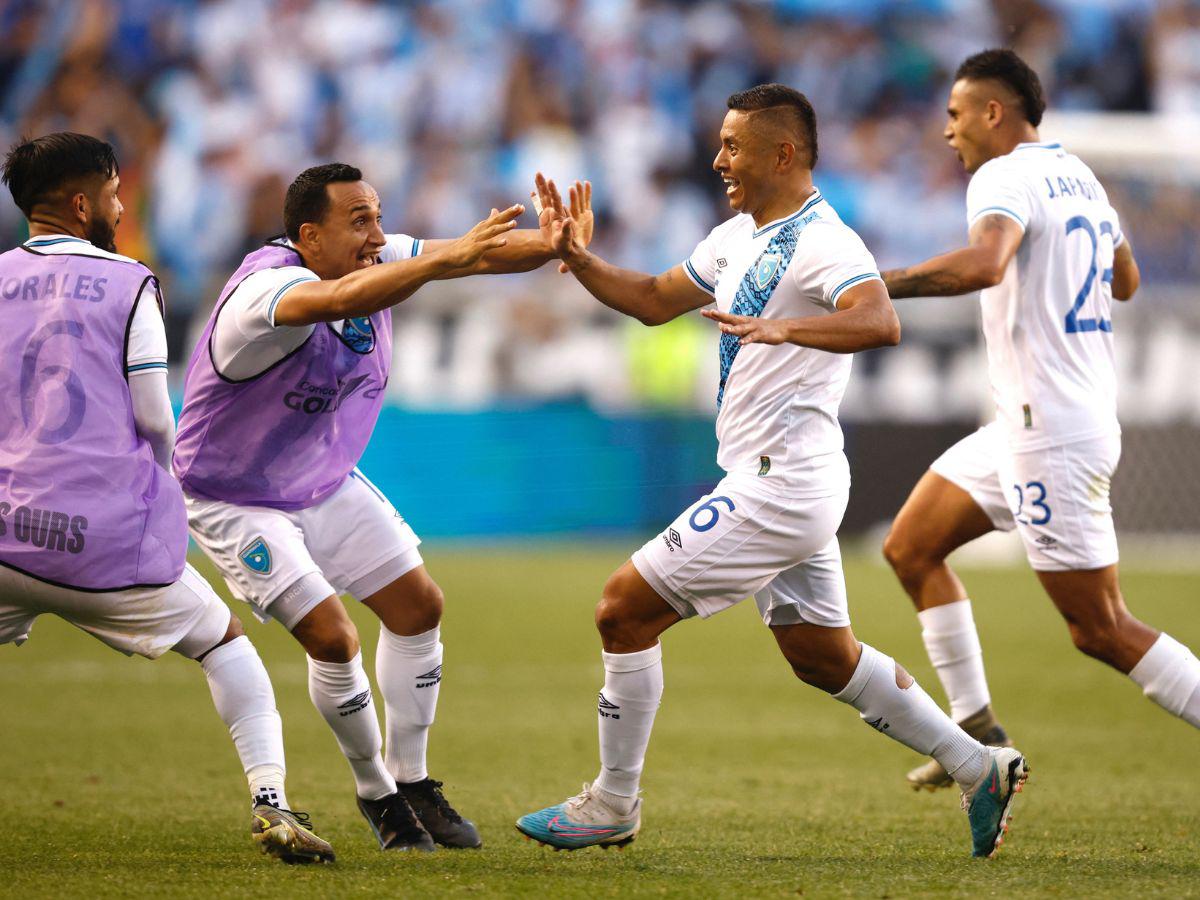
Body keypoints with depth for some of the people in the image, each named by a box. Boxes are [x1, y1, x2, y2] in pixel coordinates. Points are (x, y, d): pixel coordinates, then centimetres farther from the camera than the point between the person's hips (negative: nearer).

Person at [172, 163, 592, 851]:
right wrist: (450, 258, -65)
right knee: (331, 638, -15)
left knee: (419, 606, 5)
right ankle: (376, 793, 7)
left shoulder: (379, 263, -10)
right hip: (236, 501, -8)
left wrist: (549, 244, -34)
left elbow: (480, 255, -12)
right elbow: (339, 300, -55)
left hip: (328, 483, 8)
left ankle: (411, 780, 19)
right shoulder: (264, 290, -34)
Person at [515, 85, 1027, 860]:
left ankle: (614, 804, 4)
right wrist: (579, 259, 8)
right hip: (779, 484, 10)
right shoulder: (740, 237, 14)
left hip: (780, 485, -10)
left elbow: (880, 324, -34)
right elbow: (654, 301, 24)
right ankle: (980, 768, 21)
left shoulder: (822, 243, -16)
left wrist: (785, 328, -49)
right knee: (823, 656, 16)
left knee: (626, 609, -7)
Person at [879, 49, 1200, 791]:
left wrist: (877, 284, -30)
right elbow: (1125, 280, 28)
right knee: (911, 548, 15)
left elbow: (984, 263, -36)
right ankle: (979, 732, 14)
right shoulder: (1079, 175, 14)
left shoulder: (1004, 178, -15)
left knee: (1101, 630, -7)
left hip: (1052, 433, -10)